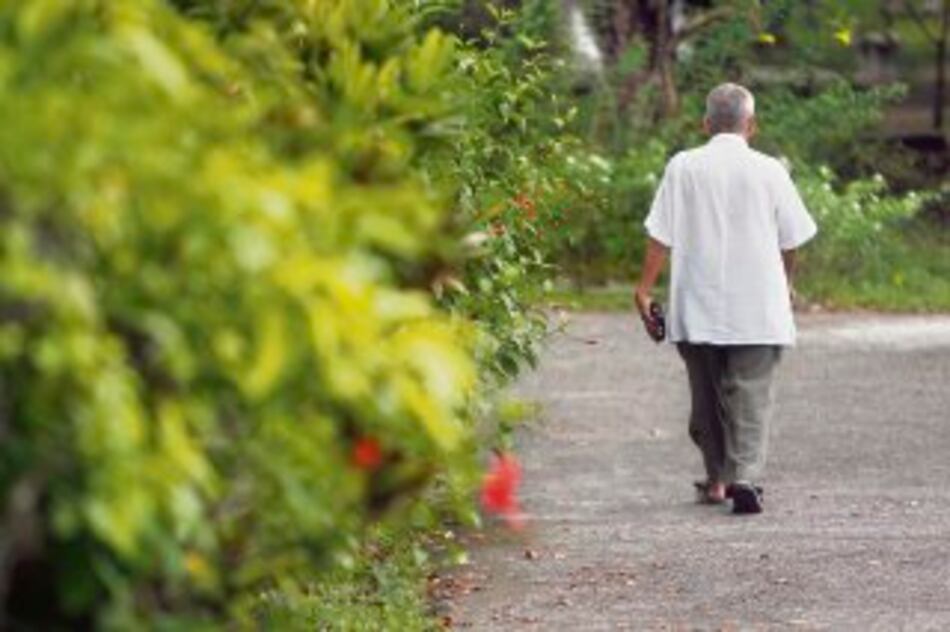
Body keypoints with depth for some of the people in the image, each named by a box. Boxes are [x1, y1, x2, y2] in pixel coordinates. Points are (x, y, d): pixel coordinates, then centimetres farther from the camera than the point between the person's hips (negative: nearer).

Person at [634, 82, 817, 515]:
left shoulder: (683, 167, -2)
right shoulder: (769, 171, -3)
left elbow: (660, 236, -5)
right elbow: (791, 240, 4)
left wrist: (645, 288, 1)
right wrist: (786, 283, 22)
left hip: (697, 311, 2)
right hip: (758, 308, -1)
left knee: (706, 394, 15)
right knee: (751, 395, -1)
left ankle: (716, 479, 23)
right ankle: (745, 476, -17)